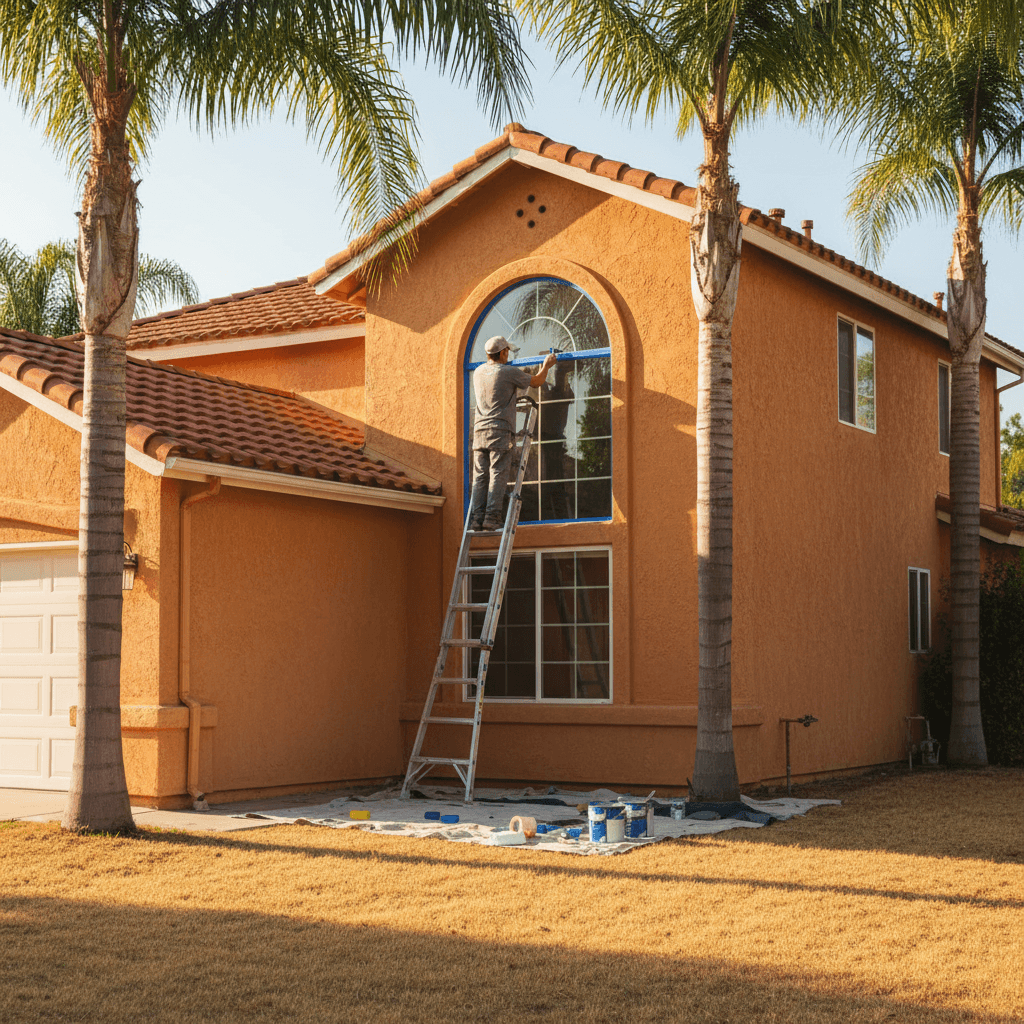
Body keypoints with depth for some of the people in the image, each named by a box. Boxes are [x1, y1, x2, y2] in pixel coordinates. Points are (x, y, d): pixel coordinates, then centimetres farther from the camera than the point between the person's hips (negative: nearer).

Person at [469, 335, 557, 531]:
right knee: (498, 475, -8)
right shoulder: (509, 372, -3)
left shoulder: (478, 372, 15)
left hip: (480, 430, 6)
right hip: (500, 430, -5)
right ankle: (492, 516, -15)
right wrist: (547, 365, 28)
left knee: (480, 477, 2)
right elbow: (536, 382, 9)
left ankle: (476, 518, -4)